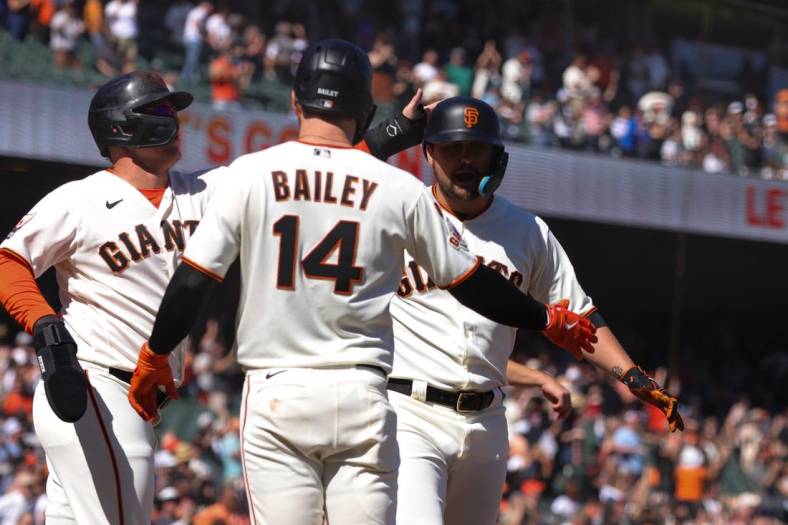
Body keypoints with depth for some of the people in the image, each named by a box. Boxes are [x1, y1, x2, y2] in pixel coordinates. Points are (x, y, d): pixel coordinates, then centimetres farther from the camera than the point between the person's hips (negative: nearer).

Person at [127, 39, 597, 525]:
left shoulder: (250, 174, -1)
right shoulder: (401, 189, 1)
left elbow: (192, 282, -2)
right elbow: (471, 285, 10)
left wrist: (154, 357, 14)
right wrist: (549, 320, 25)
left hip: (274, 394, 0)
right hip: (362, 397, 0)